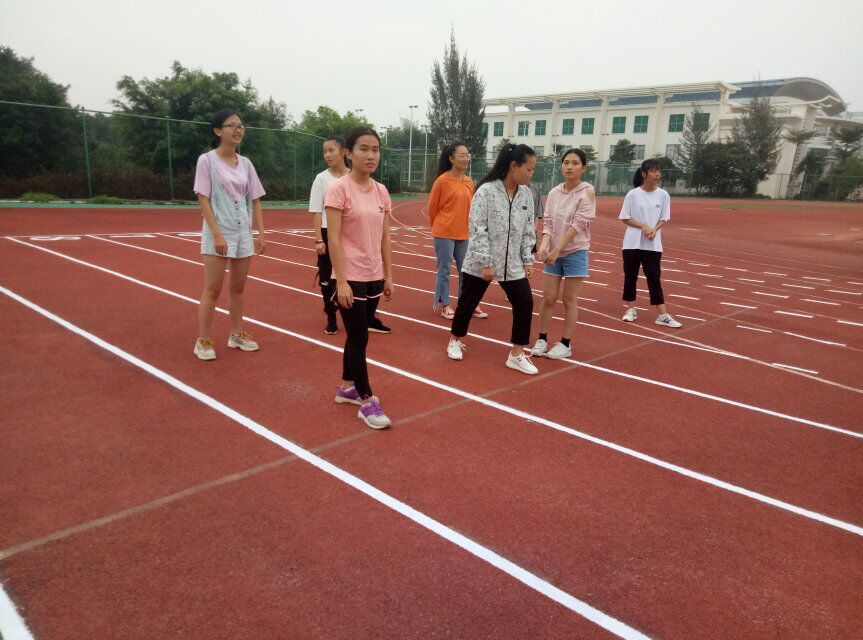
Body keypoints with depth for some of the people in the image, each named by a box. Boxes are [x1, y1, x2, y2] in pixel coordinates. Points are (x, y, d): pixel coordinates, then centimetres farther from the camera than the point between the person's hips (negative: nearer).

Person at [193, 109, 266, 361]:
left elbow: (254, 201, 11)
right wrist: (217, 234, -18)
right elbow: (203, 200, -10)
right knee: (212, 289, -1)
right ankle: (203, 341, 9)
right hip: (218, 233, -5)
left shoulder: (245, 163, 9)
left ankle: (236, 335, 24)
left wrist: (261, 233, 4)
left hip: (244, 233, 5)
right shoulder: (207, 160, -6)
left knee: (238, 287, 12)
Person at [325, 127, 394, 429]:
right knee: (359, 338, -1)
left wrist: (388, 276, 10)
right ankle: (366, 401, 11)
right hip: (350, 278, -6)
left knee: (358, 335, 16)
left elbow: (384, 238, 11)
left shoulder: (381, 191, 7)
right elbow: (333, 238, -14)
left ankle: (346, 387, 32)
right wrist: (341, 281, -18)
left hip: (374, 277, 6)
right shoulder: (339, 189, -11)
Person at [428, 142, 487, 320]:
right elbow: (432, 208, -4)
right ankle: (442, 304, 17)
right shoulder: (442, 181, -11)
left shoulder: (469, 182, 5)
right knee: (444, 270, 4)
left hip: (463, 234, 6)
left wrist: (462, 226, 14)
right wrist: (440, 227, 8)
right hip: (444, 234, -6)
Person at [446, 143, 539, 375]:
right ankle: (456, 340, 34)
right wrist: (486, 263, -18)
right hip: (481, 263, -5)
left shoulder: (526, 194, 3)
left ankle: (516, 354, 11)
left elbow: (528, 230, 10)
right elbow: (478, 229, -16)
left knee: (525, 303, -2)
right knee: (468, 302, 9)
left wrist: (527, 260, 6)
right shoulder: (486, 191, -14)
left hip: (512, 264, 5)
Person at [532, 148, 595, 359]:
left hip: (575, 252, -3)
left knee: (569, 300, 3)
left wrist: (557, 249, -20)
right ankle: (542, 340, 17)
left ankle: (565, 344, 14)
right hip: (553, 253, 4)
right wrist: (544, 246, -18)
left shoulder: (587, 191, -8)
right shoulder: (554, 193, 4)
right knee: (548, 298, 5)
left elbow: (578, 223, -15)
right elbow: (548, 222, 1)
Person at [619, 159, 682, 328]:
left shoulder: (663, 195, 2)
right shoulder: (633, 194, -5)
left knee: (654, 278, 0)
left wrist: (654, 229, -15)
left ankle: (662, 315, 2)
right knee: (630, 276, 6)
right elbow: (625, 218, -3)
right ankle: (631, 309, 20)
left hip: (653, 244, 1)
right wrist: (643, 226, -16)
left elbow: (664, 219, 5)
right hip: (632, 243, -1)